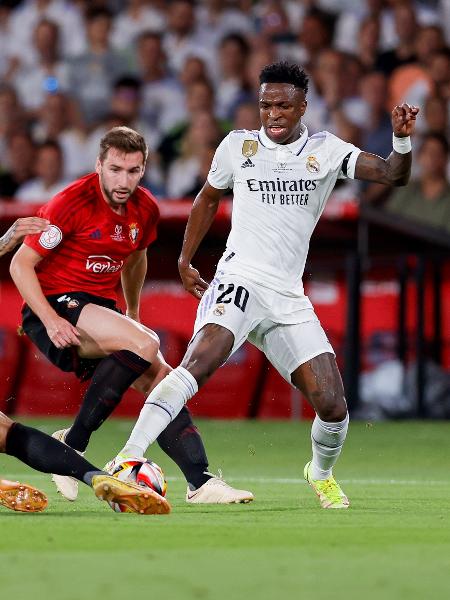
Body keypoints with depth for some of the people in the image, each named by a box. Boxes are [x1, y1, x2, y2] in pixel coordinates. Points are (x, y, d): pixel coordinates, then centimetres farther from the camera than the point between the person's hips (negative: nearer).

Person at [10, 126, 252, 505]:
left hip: (102, 310, 7)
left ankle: (202, 482, -5)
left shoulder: (146, 210, 5)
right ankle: (72, 444, -21)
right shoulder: (72, 202, -16)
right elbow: (21, 264, -12)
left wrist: (133, 314, 29)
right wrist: (50, 321, -21)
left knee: (160, 379, -6)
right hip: (57, 305, -7)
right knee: (144, 345, -28)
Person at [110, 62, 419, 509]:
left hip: (288, 300, 2)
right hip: (239, 282, -2)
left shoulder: (326, 151, 6)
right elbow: (208, 199, 22)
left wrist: (402, 140, -23)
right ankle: (128, 458, -39)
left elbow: (393, 175, -3)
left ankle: (321, 474, 31)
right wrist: (184, 261, 21)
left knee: (333, 407, -2)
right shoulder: (238, 146, 6)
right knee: (203, 358, -32)